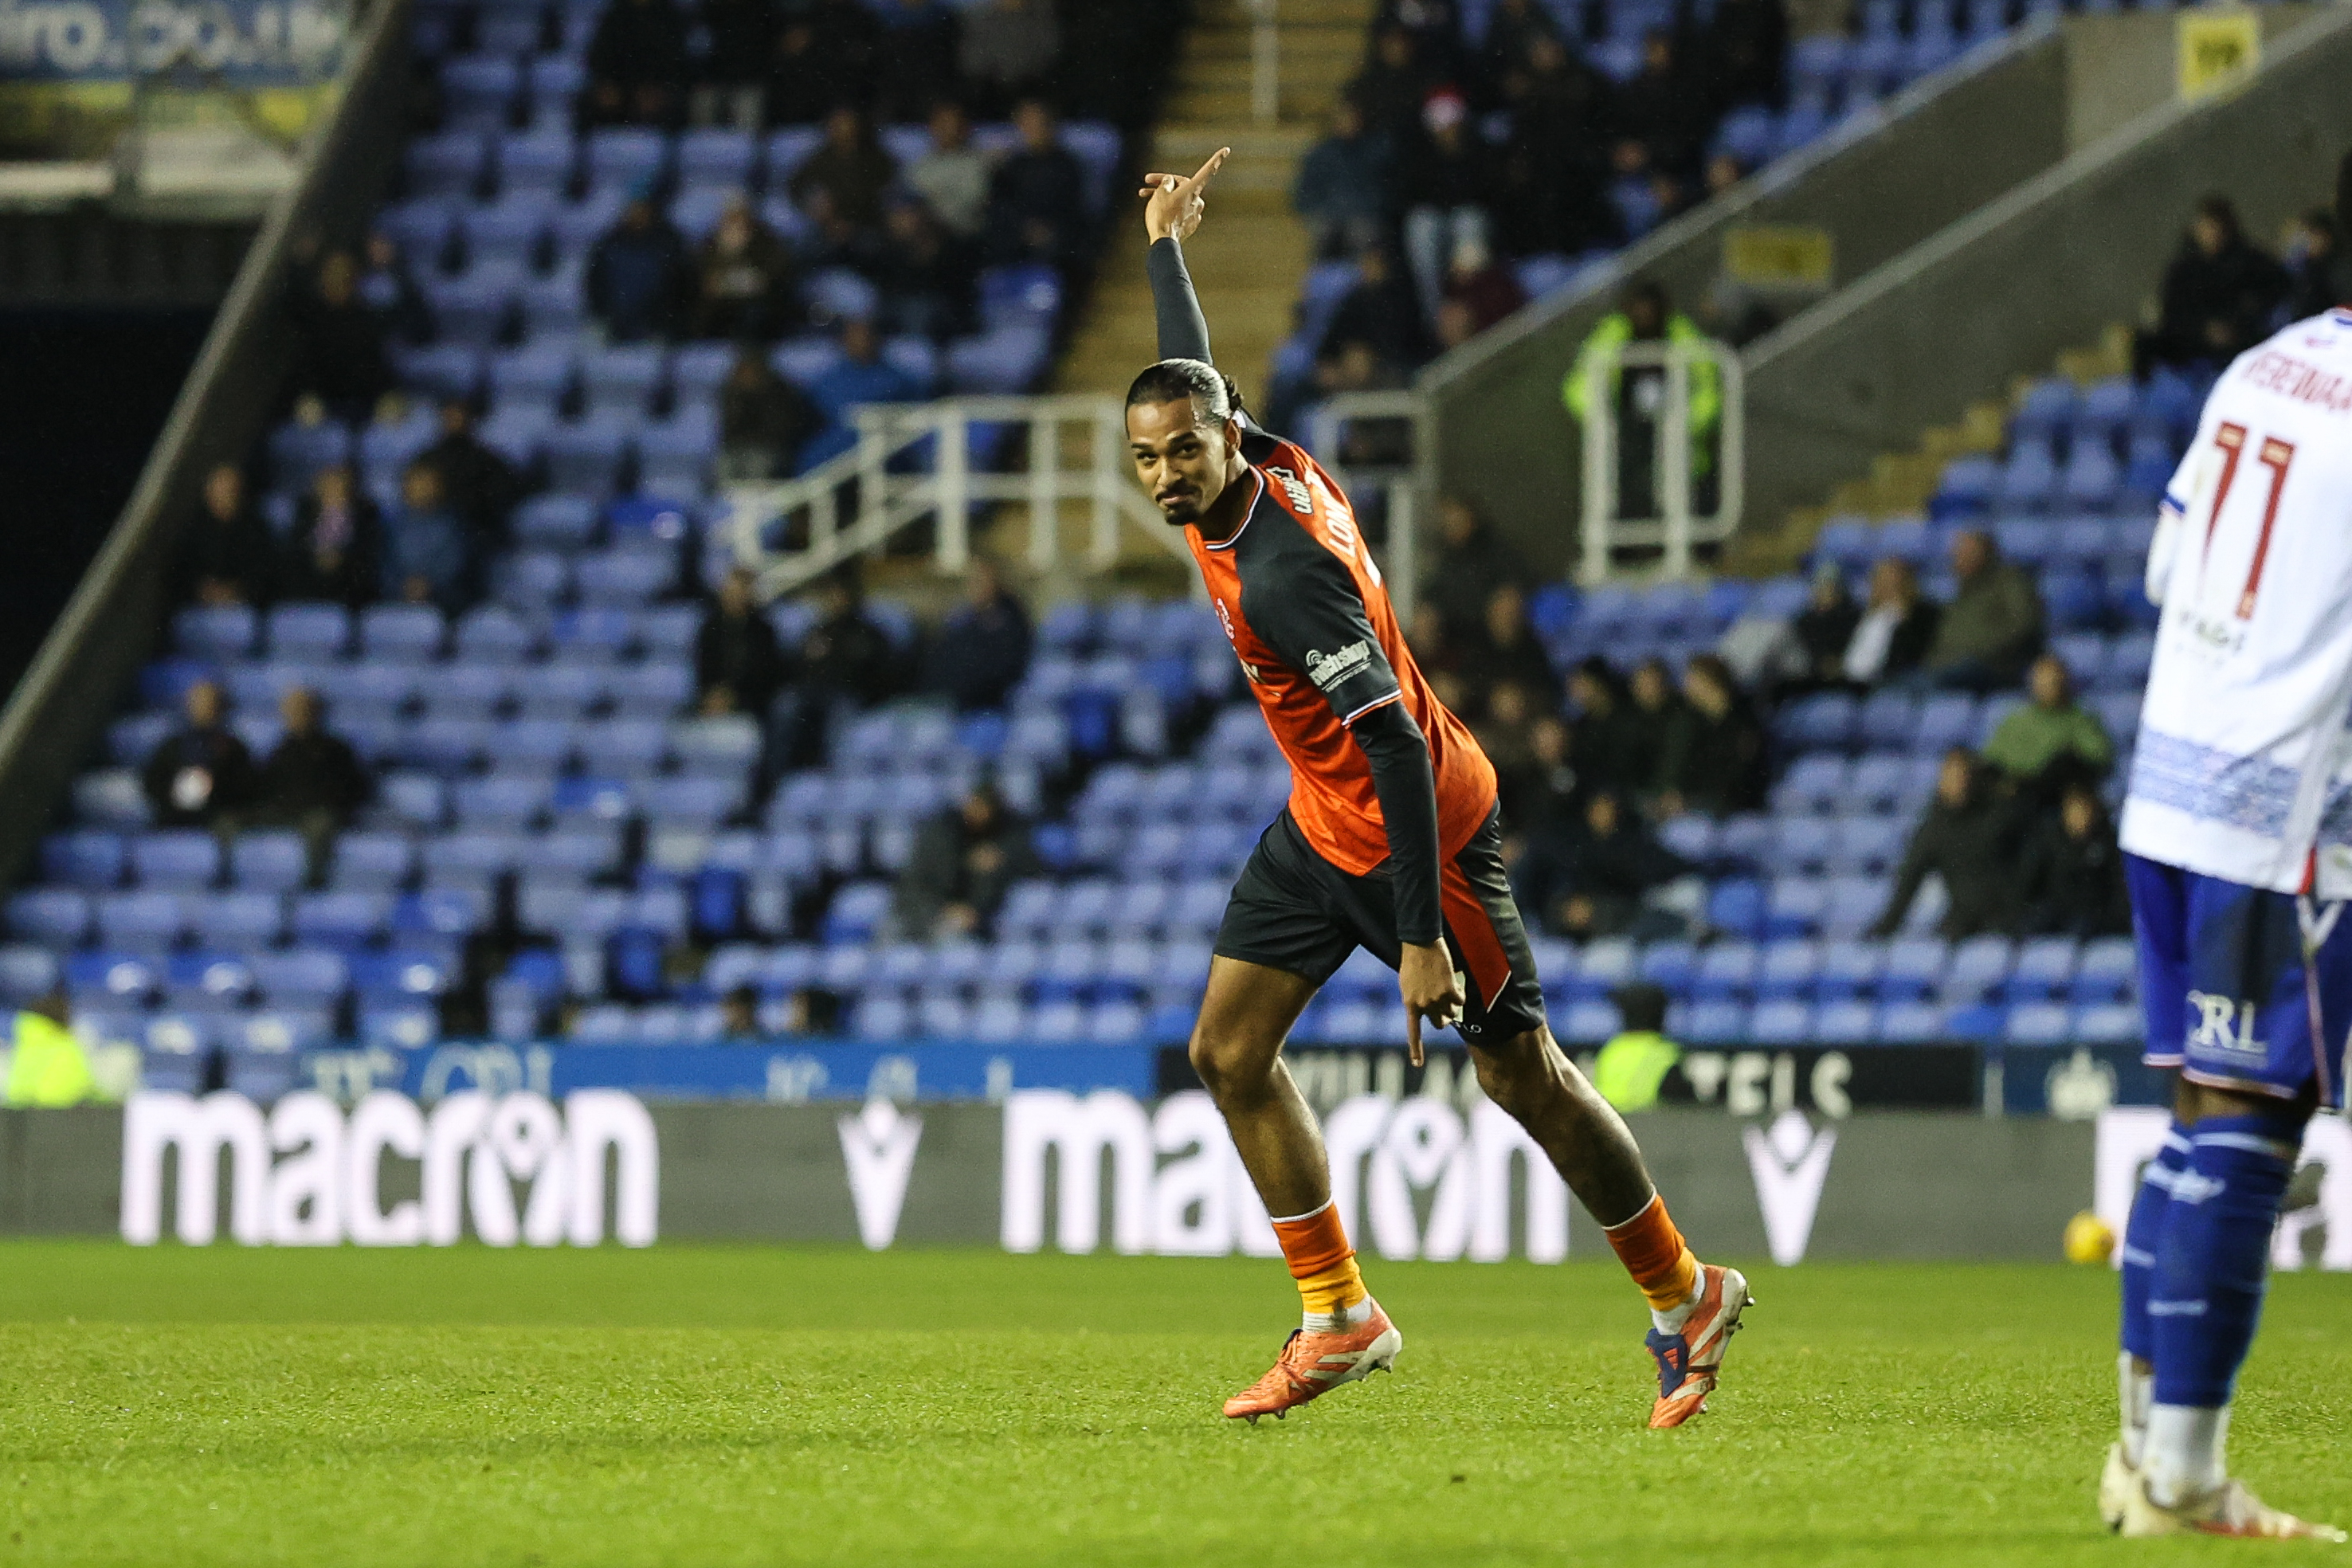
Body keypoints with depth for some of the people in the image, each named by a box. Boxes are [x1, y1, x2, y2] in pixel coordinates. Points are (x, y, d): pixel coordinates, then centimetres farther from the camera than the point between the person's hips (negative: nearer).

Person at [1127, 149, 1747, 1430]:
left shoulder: (1282, 572, -31)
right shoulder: (1254, 471, -6)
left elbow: (1396, 749, -33)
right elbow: (1192, 377, 19)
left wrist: (1421, 939, -35)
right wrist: (1165, 246, 33)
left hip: (1417, 831, -9)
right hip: (1324, 826, 9)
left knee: (1525, 1079, 2)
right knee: (1229, 1051, 2)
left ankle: (1683, 1298, 18)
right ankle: (1338, 1315, 7)